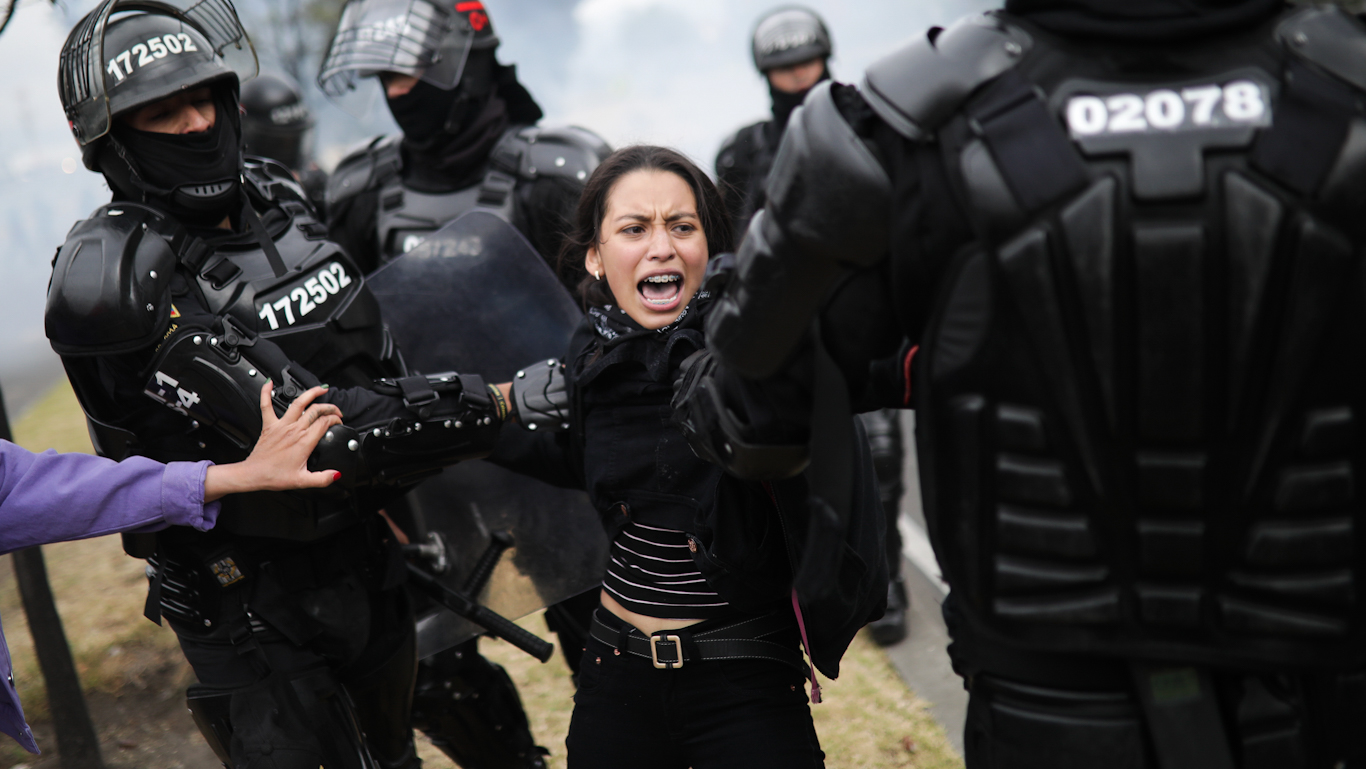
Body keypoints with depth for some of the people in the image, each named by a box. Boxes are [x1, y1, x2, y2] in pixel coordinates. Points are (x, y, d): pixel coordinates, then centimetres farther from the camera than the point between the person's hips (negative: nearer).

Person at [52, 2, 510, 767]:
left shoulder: (277, 196, 0)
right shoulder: (118, 280, -25)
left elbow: (376, 360, 14)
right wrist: (500, 405, -29)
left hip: (364, 555, 7)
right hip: (250, 608, -7)